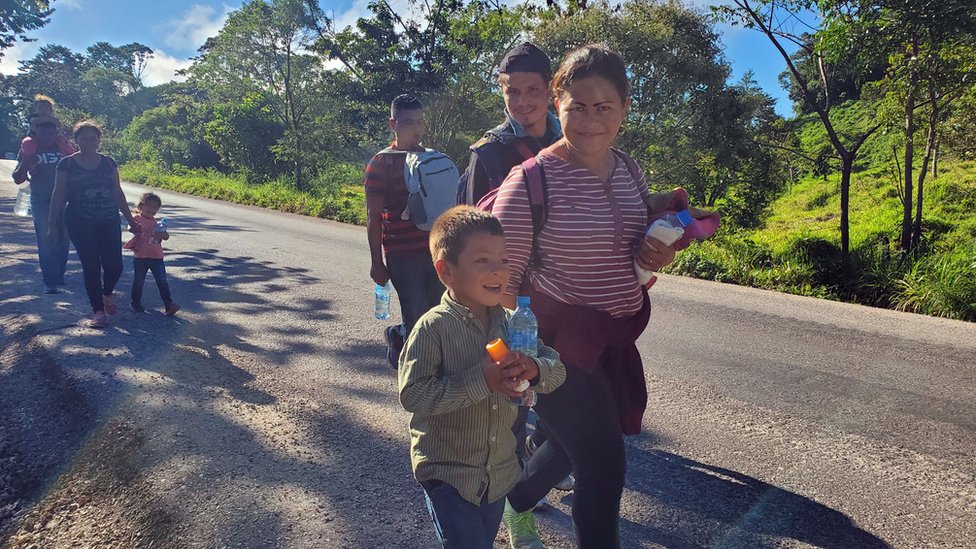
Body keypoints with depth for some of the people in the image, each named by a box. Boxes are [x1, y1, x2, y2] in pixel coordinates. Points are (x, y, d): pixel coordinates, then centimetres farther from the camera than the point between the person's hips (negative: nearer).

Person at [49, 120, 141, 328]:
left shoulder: (108, 163, 8)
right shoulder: (67, 164, 0)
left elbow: (118, 193, 12)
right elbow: (58, 196, 2)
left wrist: (131, 220, 11)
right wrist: (53, 223, -2)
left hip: (109, 223, 2)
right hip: (81, 225, -2)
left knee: (114, 266, -3)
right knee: (91, 267, -2)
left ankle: (107, 294, 29)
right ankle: (98, 310, 12)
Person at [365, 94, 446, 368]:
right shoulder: (381, 163, -5)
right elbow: (373, 216, -6)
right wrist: (377, 263, -8)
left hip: (434, 250, 5)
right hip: (401, 255, -5)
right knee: (417, 319, -2)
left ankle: (398, 335, 35)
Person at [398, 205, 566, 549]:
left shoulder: (510, 323, -2)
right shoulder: (433, 328, -20)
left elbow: (557, 369, 2)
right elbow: (412, 395, -25)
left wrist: (535, 370, -22)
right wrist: (480, 381, -30)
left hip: (499, 472, 6)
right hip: (448, 474, -6)